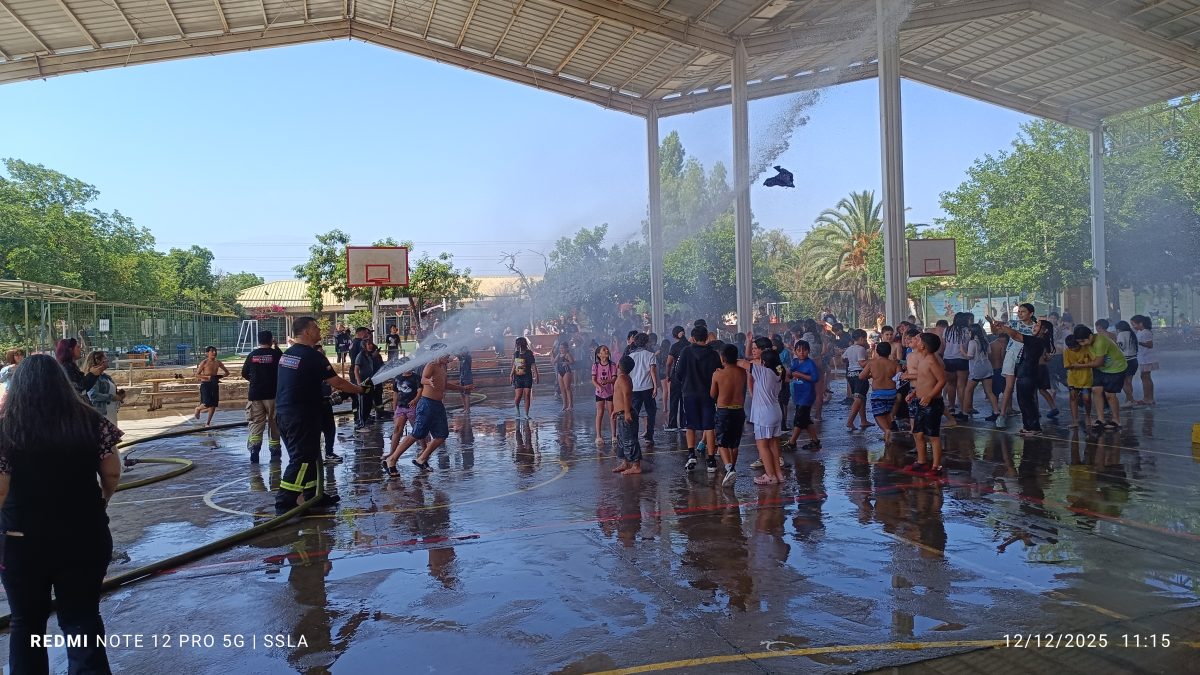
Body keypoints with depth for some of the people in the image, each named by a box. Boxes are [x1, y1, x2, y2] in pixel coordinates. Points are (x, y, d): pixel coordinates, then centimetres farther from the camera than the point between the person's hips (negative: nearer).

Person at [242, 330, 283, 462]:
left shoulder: (252, 355, 2)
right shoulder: (276, 354, -5)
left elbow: (244, 374, 8)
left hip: (255, 395, 1)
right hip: (272, 394, -1)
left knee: (255, 423, 3)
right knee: (273, 423, 9)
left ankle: (254, 449, -14)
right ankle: (275, 451, 16)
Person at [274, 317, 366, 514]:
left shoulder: (287, 354, 12)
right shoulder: (312, 356, -14)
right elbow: (337, 382, -11)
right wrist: (360, 389, 3)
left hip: (283, 412, 9)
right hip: (302, 416, -9)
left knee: (310, 455, 17)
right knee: (301, 459, -4)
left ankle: (314, 496, 25)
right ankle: (284, 502, -4)